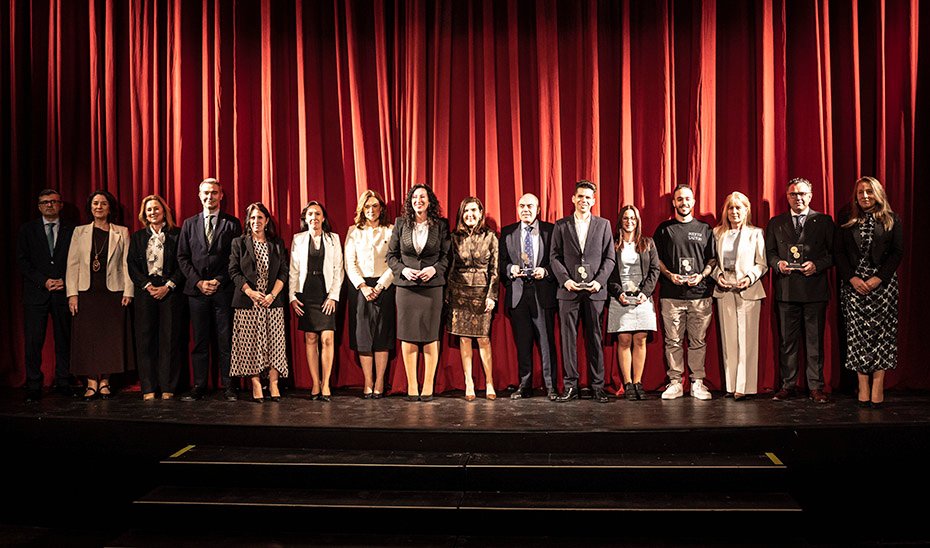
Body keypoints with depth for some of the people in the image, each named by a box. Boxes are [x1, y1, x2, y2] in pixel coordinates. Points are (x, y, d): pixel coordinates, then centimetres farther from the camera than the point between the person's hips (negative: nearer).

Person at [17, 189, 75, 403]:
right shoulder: (28, 229, 9)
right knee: (33, 340, -2)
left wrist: (65, 282, -7)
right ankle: (33, 387, 6)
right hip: (36, 293, 0)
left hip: (63, 291, 0)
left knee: (64, 339, 3)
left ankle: (63, 382, 13)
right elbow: (22, 261, 3)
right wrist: (44, 281, -8)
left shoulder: (71, 230, 9)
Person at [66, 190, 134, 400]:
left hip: (113, 292, -1)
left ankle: (104, 382, 10)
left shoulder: (122, 232, 7)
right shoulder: (80, 232, 10)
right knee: (87, 338, -1)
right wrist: (72, 294, -2)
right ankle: (92, 383, 5)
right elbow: (72, 264, 6)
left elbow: (127, 263, 3)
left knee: (111, 337, 1)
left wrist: (128, 291, -5)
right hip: (86, 293, 1)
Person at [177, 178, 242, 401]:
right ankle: (199, 387, 10)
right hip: (196, 290, 2)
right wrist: (198, 282, -4)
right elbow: (182, 257, 8)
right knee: (200, 341, 5)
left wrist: (218, 281, -9)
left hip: (224, 289, -2)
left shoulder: (232, 223, 6)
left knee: (225, 340, 0)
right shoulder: (189, 224, 13)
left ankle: (228, 387, 6)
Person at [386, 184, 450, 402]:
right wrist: (402, 270, -8)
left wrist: (435, 269, -11)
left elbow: (447, 254, 6)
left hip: (432, 286, -1)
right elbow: (391, 255, 9)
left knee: (431, 337, 2)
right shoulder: (401, 223, 6)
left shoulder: (440, 225, 4)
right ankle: (411, 386, 10)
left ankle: (428, 386, 11)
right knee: (408, 337, 2)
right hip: (406, 286, 1)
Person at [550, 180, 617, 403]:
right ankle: (570, 386, 8)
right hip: (568, 290, 0)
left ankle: (598, 387, 10)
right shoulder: (561, 225, 9)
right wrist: (565, 280, -9)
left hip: (595, 291, 0)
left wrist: (599, 280, -8)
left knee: (595, 339, 3)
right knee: (568, 338, 1)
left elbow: (610, 257, 6)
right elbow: (555, 257, 5)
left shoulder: (603, 224, 10)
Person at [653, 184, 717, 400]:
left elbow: (713, 259, 13)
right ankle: (675, 382, 9)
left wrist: (702, 275, -5)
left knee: (698, 341, 3)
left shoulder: (704, 229, 12)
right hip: (671, 295, -1)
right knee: (673, 341, 1)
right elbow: (656, 259, 9)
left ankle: (697, 382, 10)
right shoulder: (664, 229, 9)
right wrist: (670, 275, -7)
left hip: (700, 294, 1)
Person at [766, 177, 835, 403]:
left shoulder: (824, 221, 7)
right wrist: (778, 263, -7)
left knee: (815, 340, 3)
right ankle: (787, 385, 14)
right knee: (787, 340, 6)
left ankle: (816, 387, 11)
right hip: (786, 290, 1)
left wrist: (817, 265, -12)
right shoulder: (776, 223, 12)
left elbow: (834, 253, 5)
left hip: (814, 290, -1)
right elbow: (769, 252, 13)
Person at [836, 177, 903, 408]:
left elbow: (898, 252, 0)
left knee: (881, 333, -3)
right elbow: (839, 253, 5)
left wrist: (879, 278, -11)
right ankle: (863, 387, 1)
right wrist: (852, 278, -8)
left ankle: (878, 387, -1)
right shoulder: (848, 223, 9)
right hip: (854, 283, 1)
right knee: (857, 333, -2)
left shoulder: (891, 221, 6)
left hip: (882, 283, -1)